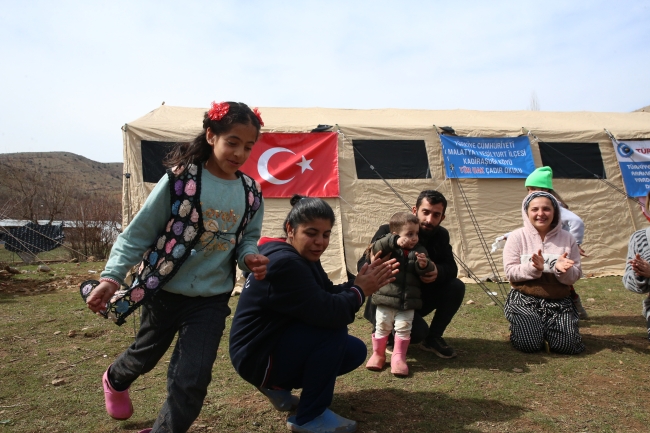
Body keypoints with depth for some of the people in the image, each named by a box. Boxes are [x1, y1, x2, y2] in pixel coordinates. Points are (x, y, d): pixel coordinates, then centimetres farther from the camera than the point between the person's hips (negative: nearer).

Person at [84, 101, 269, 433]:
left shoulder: (250, 194, -5)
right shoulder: (180, 179, -17)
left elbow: (247, 239, 6)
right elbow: (138, 233, -12)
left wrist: (250, 258, -17)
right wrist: (112, 276, -21)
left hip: (212, 299, 2)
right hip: (164, 292, -2)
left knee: (192, 381, -3)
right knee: (145, 356, 24)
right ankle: (115, 380, 61)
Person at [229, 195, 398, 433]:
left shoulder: (302, 257, 5)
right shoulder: (284, 263, -27)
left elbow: (328, 295, 4)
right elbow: (327, 312, -33)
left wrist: (361, 282, -10)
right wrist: (360, 290, -17)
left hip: (279, 342, 10)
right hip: (258, 356, -10)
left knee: (355, 351, 6)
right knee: (334, 330, -27)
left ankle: (277, 385, 16)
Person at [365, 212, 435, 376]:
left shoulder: (419, 251, 4)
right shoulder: (389, 249, -6)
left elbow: (424, 272, -3)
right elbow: (375, 249, -25)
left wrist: (424, 265, -27)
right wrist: (394, 241, -36)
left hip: (408, 301, 2)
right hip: (386, 298, -2)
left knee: (403, 328, 0)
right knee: (382, 327, 8)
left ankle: (398, 358, 15)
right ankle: (377, 354, 26)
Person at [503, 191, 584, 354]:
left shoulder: (567, 238, 3)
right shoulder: (517, 237, -4)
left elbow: (574, 276, 3)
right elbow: (510, 272, -8)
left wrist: (561, 269, -20)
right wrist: (533, 268, -25)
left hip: (558, 302, 3)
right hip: (523, 300, -2)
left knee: (567, 345, -17)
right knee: (530, 343, -22)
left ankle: (547, 328, 17)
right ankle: (518, 327, 14)